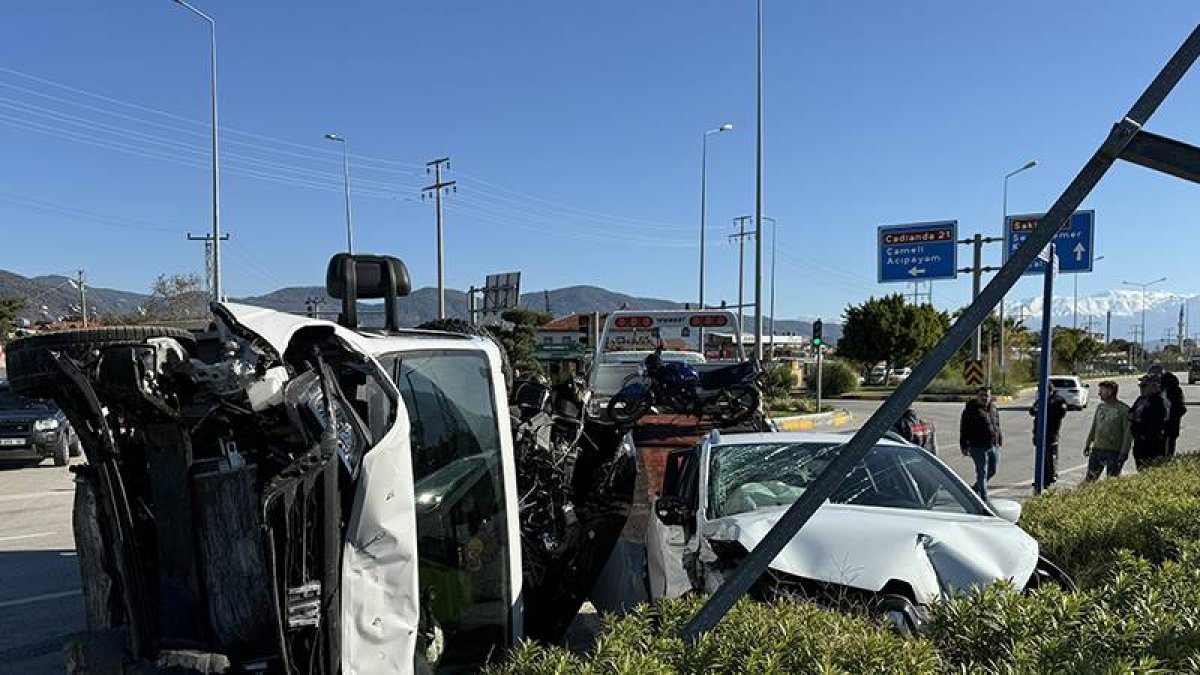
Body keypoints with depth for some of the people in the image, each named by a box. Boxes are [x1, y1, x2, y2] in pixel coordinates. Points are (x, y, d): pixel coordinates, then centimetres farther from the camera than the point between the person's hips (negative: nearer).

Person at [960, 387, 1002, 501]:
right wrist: (964, 446, -10)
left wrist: (1000, 440, 21)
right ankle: (983, 499, 2)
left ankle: (975, 488, 35)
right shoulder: (970, 409, -7)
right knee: (982, 473, -4)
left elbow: (997, 426, 23)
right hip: (978, 447, -7)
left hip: (994, 446, 7)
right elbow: (964, 429, -8)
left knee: (992, 471, 15)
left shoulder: (993, 408, 12)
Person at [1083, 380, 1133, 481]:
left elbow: (1128, 432, -9)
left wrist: (1124, 451, -13)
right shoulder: (1100, 407, 11)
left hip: (1114, 451, -5)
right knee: (1090, 478, 5)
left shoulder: (1123, 409, -7)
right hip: (1097, 449, 5)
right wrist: (1087, 444, 16)